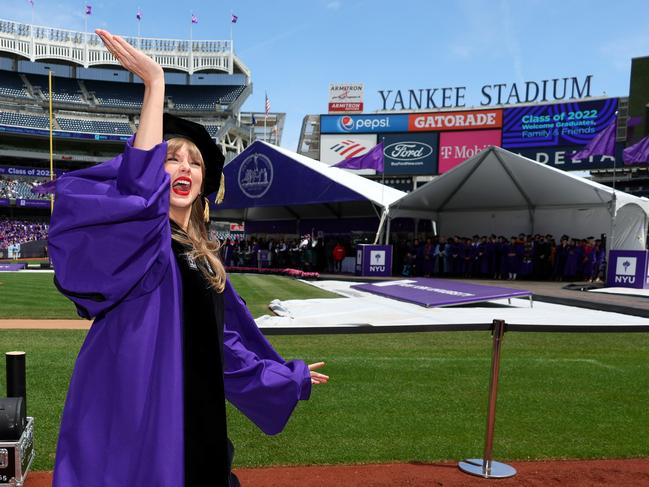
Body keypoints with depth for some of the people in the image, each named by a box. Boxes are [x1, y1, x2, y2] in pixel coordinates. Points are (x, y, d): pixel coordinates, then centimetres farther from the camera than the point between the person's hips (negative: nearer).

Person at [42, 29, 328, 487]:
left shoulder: (203, 256, 11)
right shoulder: (134, 237, -9)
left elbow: (225, 334, 20)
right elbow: (139, 185, -33)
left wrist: (288, 375, 29)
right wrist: (155, 81, -30)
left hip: (192, 410, 7)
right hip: (132, 406, -7)